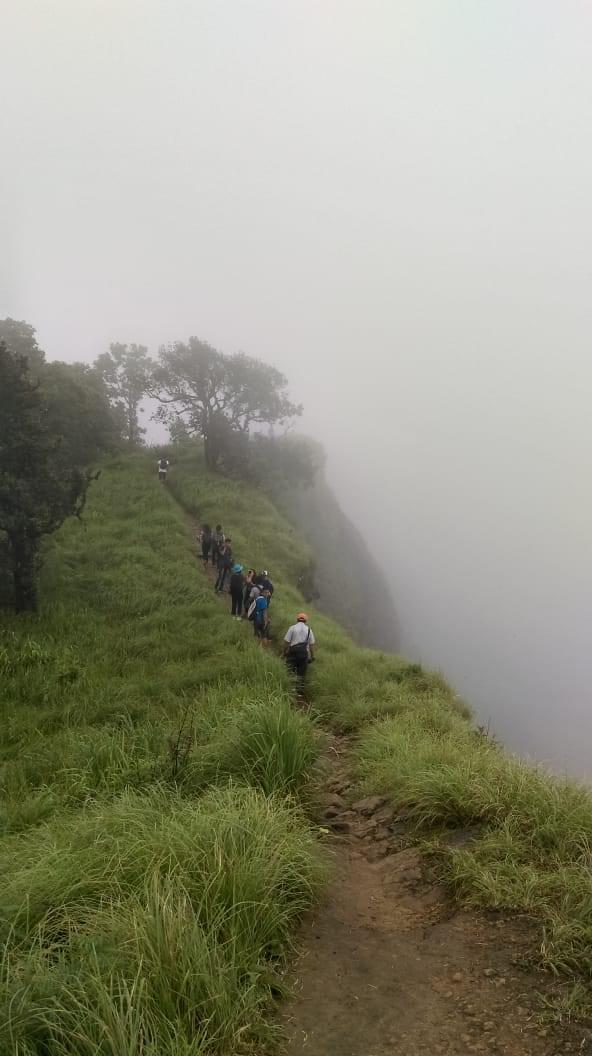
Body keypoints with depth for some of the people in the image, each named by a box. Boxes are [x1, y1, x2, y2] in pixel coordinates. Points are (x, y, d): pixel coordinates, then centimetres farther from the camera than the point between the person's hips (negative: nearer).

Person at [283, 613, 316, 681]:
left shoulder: (292, 628, -1)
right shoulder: (309, 630, 5)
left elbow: (286, 641, -3)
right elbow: (312, 644, 6)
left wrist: (284, 652, 9)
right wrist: (312, 656, 13)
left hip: (293, 652, -2)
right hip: (304, 652, 2)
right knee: (301, 673, 9)